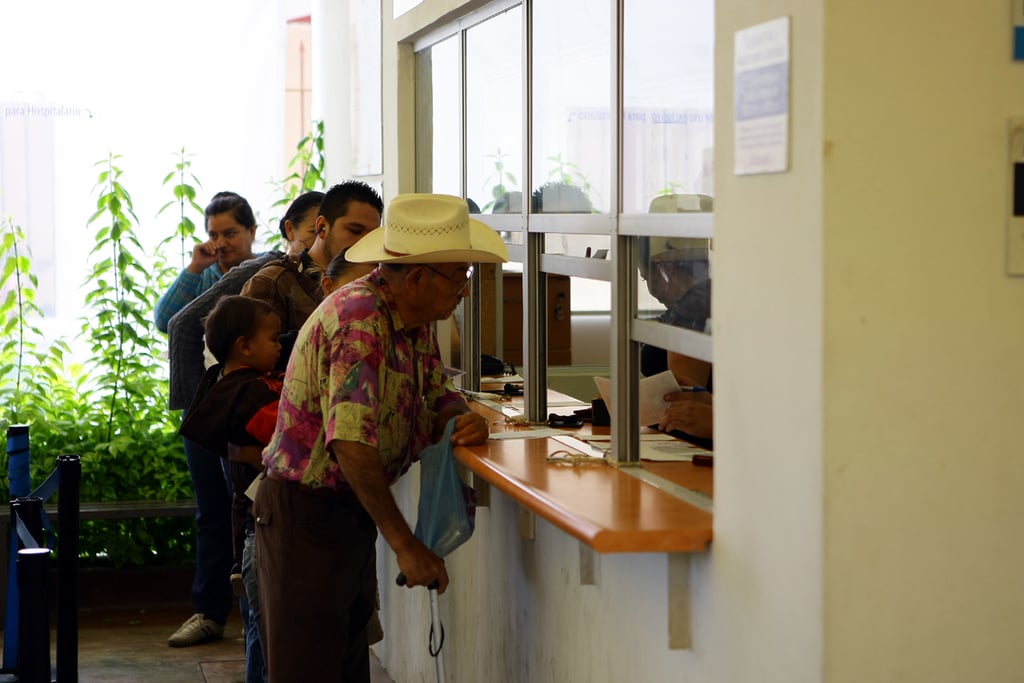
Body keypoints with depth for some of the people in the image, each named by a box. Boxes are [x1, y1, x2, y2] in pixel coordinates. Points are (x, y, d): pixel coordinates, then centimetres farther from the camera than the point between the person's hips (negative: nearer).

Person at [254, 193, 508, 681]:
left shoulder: (416, 318, 4)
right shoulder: (359, 320, -25)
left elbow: (438, 395, 17)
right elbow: (351, 444, -33)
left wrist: (462, 419, -9)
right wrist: (405, 545, -31)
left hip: (351, 511, 9)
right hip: (305, 512, -9)